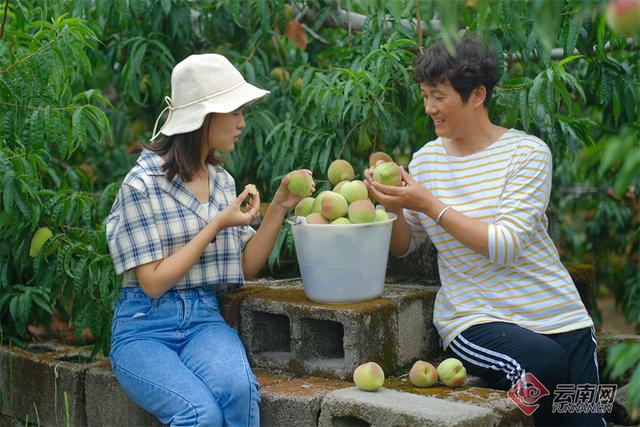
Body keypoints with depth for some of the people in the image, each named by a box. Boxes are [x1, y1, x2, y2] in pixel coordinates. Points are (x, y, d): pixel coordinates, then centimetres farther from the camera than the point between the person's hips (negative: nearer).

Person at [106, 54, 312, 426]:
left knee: (238, 388, -31)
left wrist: (279, 207, 2)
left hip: (205, 319, 5)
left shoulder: (222, 181, 12)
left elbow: (246, 267, 13)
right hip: (146, 326, -4)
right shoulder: (143, 183, -8)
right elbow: (154, 282, -10)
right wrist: (217, 225, -11)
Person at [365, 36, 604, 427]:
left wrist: (429, 204, -17)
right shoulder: (425, 159, 5)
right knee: (542, 361, -29)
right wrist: (395, 207, -8)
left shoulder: (527, 152, -5)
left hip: (555, 314, 0)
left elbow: (505, 247, -17)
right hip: (472, 317, 0)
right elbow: (404, 247, 12)